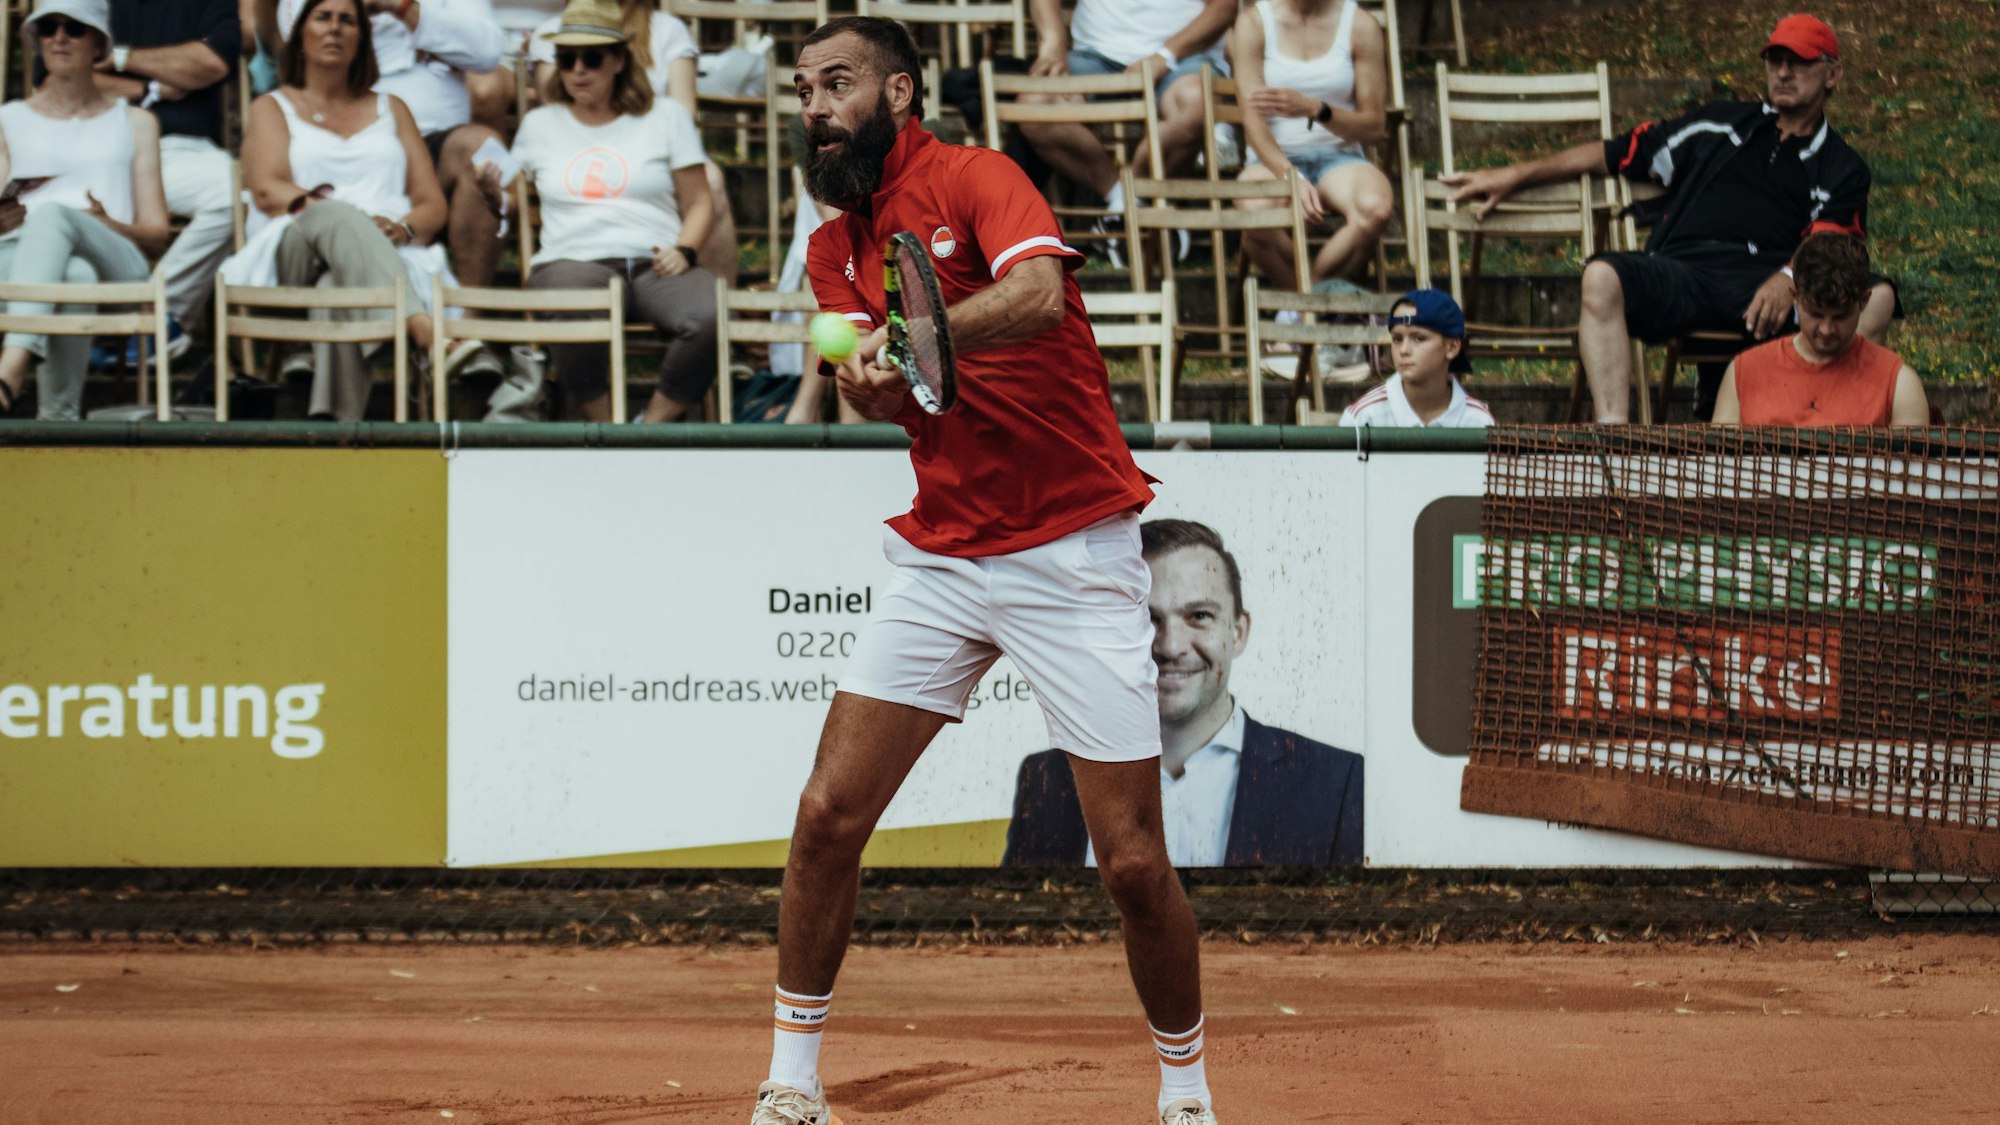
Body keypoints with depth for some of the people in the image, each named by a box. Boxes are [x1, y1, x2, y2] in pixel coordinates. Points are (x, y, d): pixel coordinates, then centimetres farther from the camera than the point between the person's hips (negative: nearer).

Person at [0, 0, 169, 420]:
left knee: (52, 214, -40)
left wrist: (108, 224, -7)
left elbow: (156, 234, 17)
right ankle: (58, 418, -55)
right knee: (75, 276, -42)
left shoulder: (134, 124, 27)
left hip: (114, 263, 0)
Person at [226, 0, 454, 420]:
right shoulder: (273, 107, 25)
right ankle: (420, 326, -67)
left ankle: (337, 427, -64)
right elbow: (267, 190, 3)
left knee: (340, 290, -41)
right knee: (337, 217, -42)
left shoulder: (390, 109, 32)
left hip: (391, 253, 1)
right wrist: (319, 207, -18)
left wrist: (404, 227, -6)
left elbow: (433, 204, 19)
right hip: (297, 254, -1)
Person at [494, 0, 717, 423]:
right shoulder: (539, 124, 20)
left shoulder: (666, 116, 16)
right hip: (572, 261, -1)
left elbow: (698, 203, 14)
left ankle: (654, 425, -16)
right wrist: (497, 192, 4)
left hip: (655, 263, 1)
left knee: (710, 317, -35)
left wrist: (682, 250, -5)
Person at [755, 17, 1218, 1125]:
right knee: (827, 813, -4)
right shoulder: (835, 249, 11)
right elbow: (882, 392, -3)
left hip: (1071, 558, -5)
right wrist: (872, 384, -26)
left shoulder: (973, 177, -8)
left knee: (1132, 864, -6)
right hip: (940, 560, 6)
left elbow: (1037, 294, -28)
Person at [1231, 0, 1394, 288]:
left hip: (1340, 157, 1)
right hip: (1274, 160, -1)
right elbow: (1252, 119, -7)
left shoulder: (1360, 24, 2)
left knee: (1375, 207, -36)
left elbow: (1375, 127, 1)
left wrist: (1314, 109, -18)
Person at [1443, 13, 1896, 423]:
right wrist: (1514, 176, 23)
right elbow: (1616, 154, 29)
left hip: (1763, 283, -1)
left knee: (1876, 297, -30)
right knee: (1602, 277, -33)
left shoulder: (1841, 169, 22)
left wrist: (1789, 279, -21)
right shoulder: (1722, 123, 29)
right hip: (1682, 269, 1)